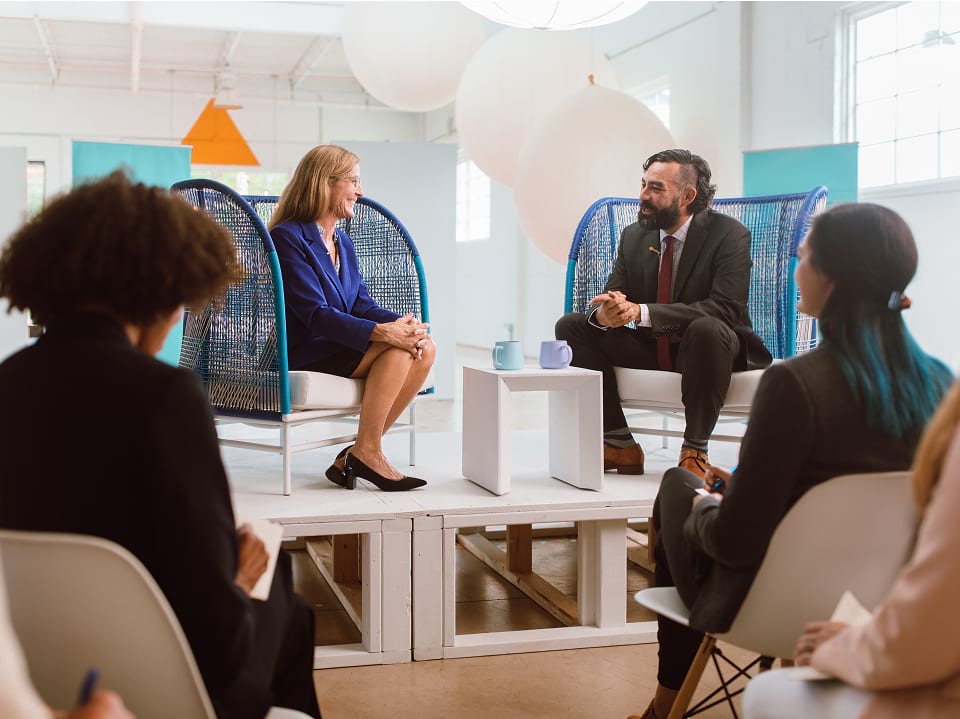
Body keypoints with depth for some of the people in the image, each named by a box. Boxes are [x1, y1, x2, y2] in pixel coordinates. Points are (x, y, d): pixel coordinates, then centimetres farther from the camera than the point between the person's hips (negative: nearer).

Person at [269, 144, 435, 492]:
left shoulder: (343, 242, 16)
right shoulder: (288, 237, -12)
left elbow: (362, 305, 10)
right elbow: (315, 314, -21)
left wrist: (402, 322, -12)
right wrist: (380, 332, -30)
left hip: (338, 346, 9)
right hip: (302, 355, -8)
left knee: (425, 348, -13)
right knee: (396, 348, -26)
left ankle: (355, 457, -10)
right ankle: (366, 452, -17)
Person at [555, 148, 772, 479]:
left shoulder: (729, 235, -13)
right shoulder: (634, 235, 4)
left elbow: (725, 309, -26)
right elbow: (613, 296, 3)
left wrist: (640, 312, -34)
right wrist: (604, 314, -27)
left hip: (701, 350, -5)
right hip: (649, 350, 6)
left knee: (707, 329, -39)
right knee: (570, 325, -9)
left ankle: (695, 450, -22)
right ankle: (620, 444, -8)